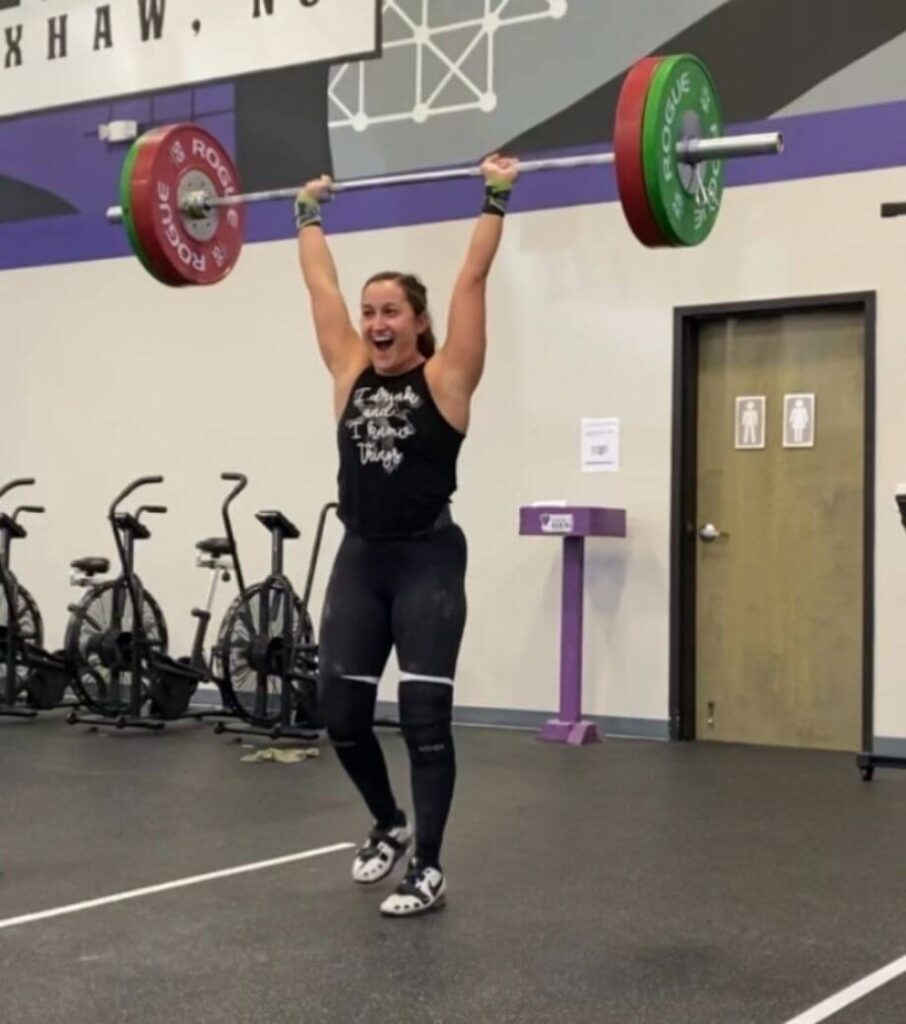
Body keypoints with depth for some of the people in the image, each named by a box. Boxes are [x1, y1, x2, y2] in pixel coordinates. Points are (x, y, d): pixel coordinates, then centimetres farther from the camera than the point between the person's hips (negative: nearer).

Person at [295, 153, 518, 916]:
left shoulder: (445, 377, -3)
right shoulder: (352, 372, 8)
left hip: (427, 560, -5)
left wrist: (496, 199, -4)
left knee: (424, 715, -5)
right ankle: (389, 825, 31)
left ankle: (429, 868, 4)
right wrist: (309, 212, 25)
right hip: (359, 557, 5)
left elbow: (473, 279, -6)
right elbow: (320, 284, 17)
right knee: (340, 710, 6)